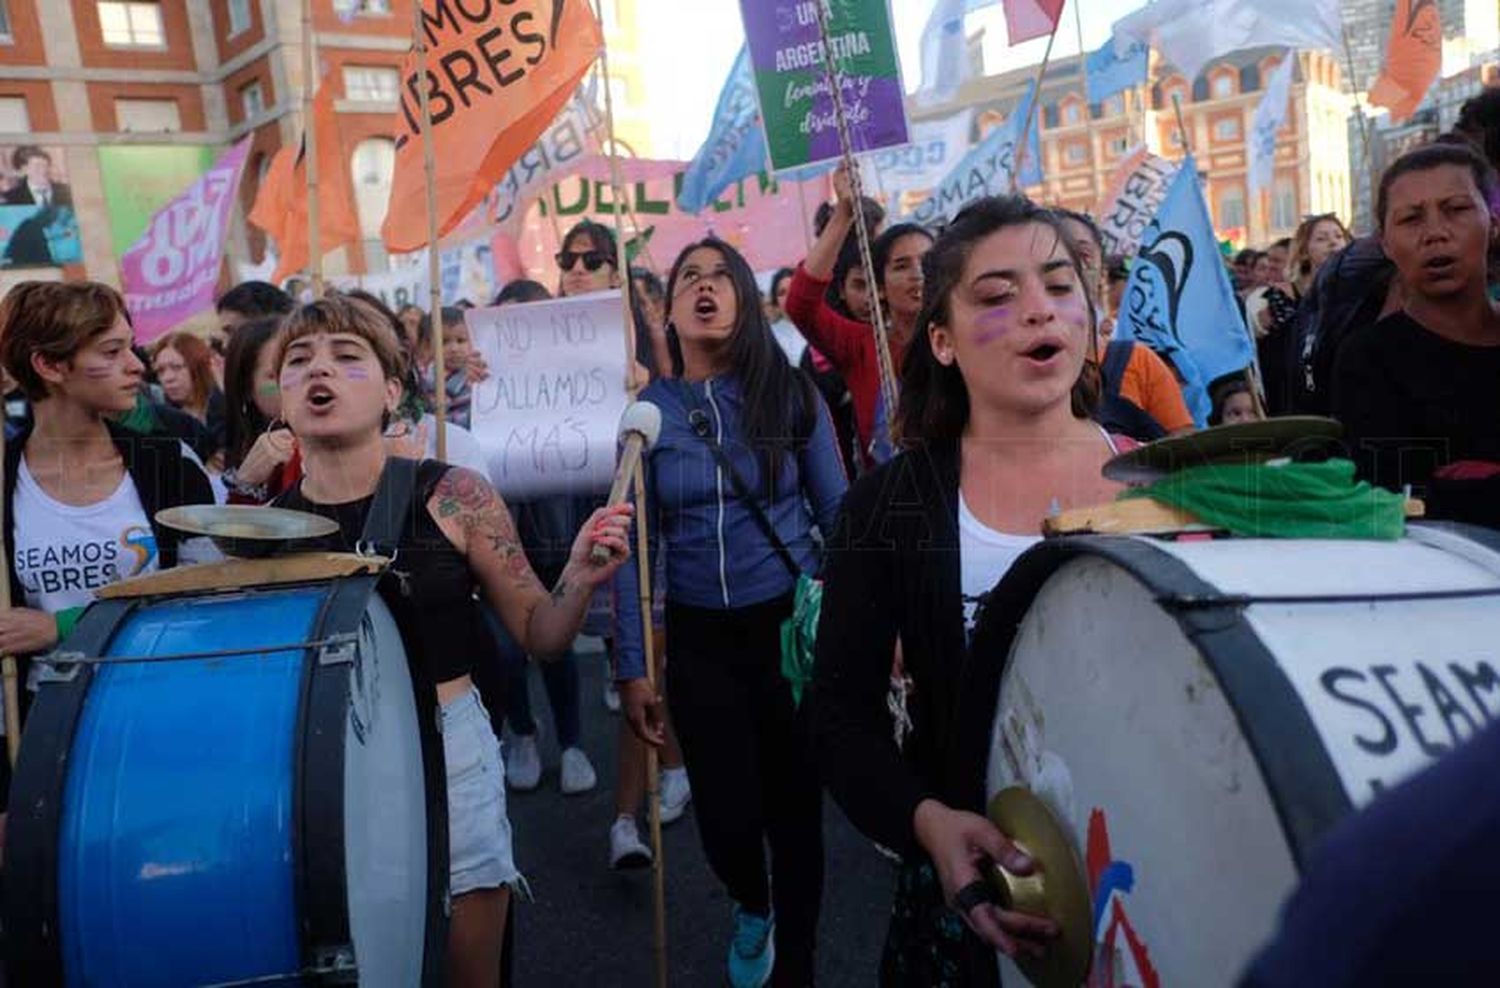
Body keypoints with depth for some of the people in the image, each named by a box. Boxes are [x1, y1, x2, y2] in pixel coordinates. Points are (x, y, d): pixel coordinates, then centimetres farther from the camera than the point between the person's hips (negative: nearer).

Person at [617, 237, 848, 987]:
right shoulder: (647, 410, -1)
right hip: (700, 639, 1)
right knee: (727, 818, 3)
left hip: (793, 626, 0)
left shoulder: (791, 395, -3)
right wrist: (633, 668, -1)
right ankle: (752, 906, 41)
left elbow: (838, 516, 1)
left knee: (794, 807, 8)